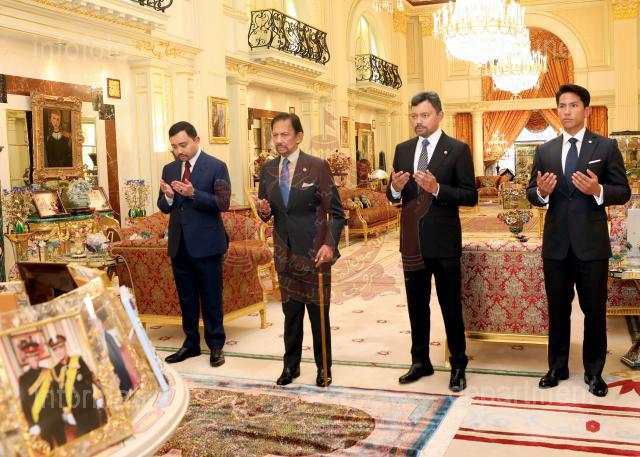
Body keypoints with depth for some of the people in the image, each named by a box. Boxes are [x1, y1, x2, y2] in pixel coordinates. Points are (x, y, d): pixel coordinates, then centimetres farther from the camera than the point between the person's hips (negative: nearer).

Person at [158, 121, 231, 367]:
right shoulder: (169, 169, 9)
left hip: (206, 243, -5)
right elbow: (164, 207, 10)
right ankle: (191, 343, 27)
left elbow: (223, 202, -14)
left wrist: (193, 194, -26)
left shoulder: (216, 167, -7)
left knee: (211, 297, 4)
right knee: (186, 298, 14)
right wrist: (168, 197, -13)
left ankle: (216, 345, 16)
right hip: (179, 244, 5)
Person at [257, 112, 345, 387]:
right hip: (284, 253, 4)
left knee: (318, 311, 7)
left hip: (314, 252, -4)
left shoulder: (317, 166, -8)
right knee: (291, 311, 12)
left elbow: (336, 212, -7)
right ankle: (291, 365, 26)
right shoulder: (267, 170, 6)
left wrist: (329, 244, -19)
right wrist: (264, 210, -9)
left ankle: (323, 367, 22)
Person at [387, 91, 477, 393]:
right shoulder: (403, 150, 8)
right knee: (416, 305, 15)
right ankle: (420, 361, 29)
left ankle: (458, 366, 20)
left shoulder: (457, 150, -6)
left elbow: (470, 196, -10)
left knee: (451, 306, 6)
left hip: (443, 242, -5)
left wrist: (437, 189, -25)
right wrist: (395, 188, -13)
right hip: (412, 240, 5)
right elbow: (393, 196, 10)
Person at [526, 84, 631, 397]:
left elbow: (623, 192, -3)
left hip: (591, 243, -2)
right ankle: (557, 367, 28)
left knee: (594, 310, 7)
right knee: (557, 309, 13)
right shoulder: (544, 151, 6)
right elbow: (531, 193, 7)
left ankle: (594, 371, 24)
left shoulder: (606, 147, -1)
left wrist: (598, 190, -22)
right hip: (556, 243, 3)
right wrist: (541, 192, -16)